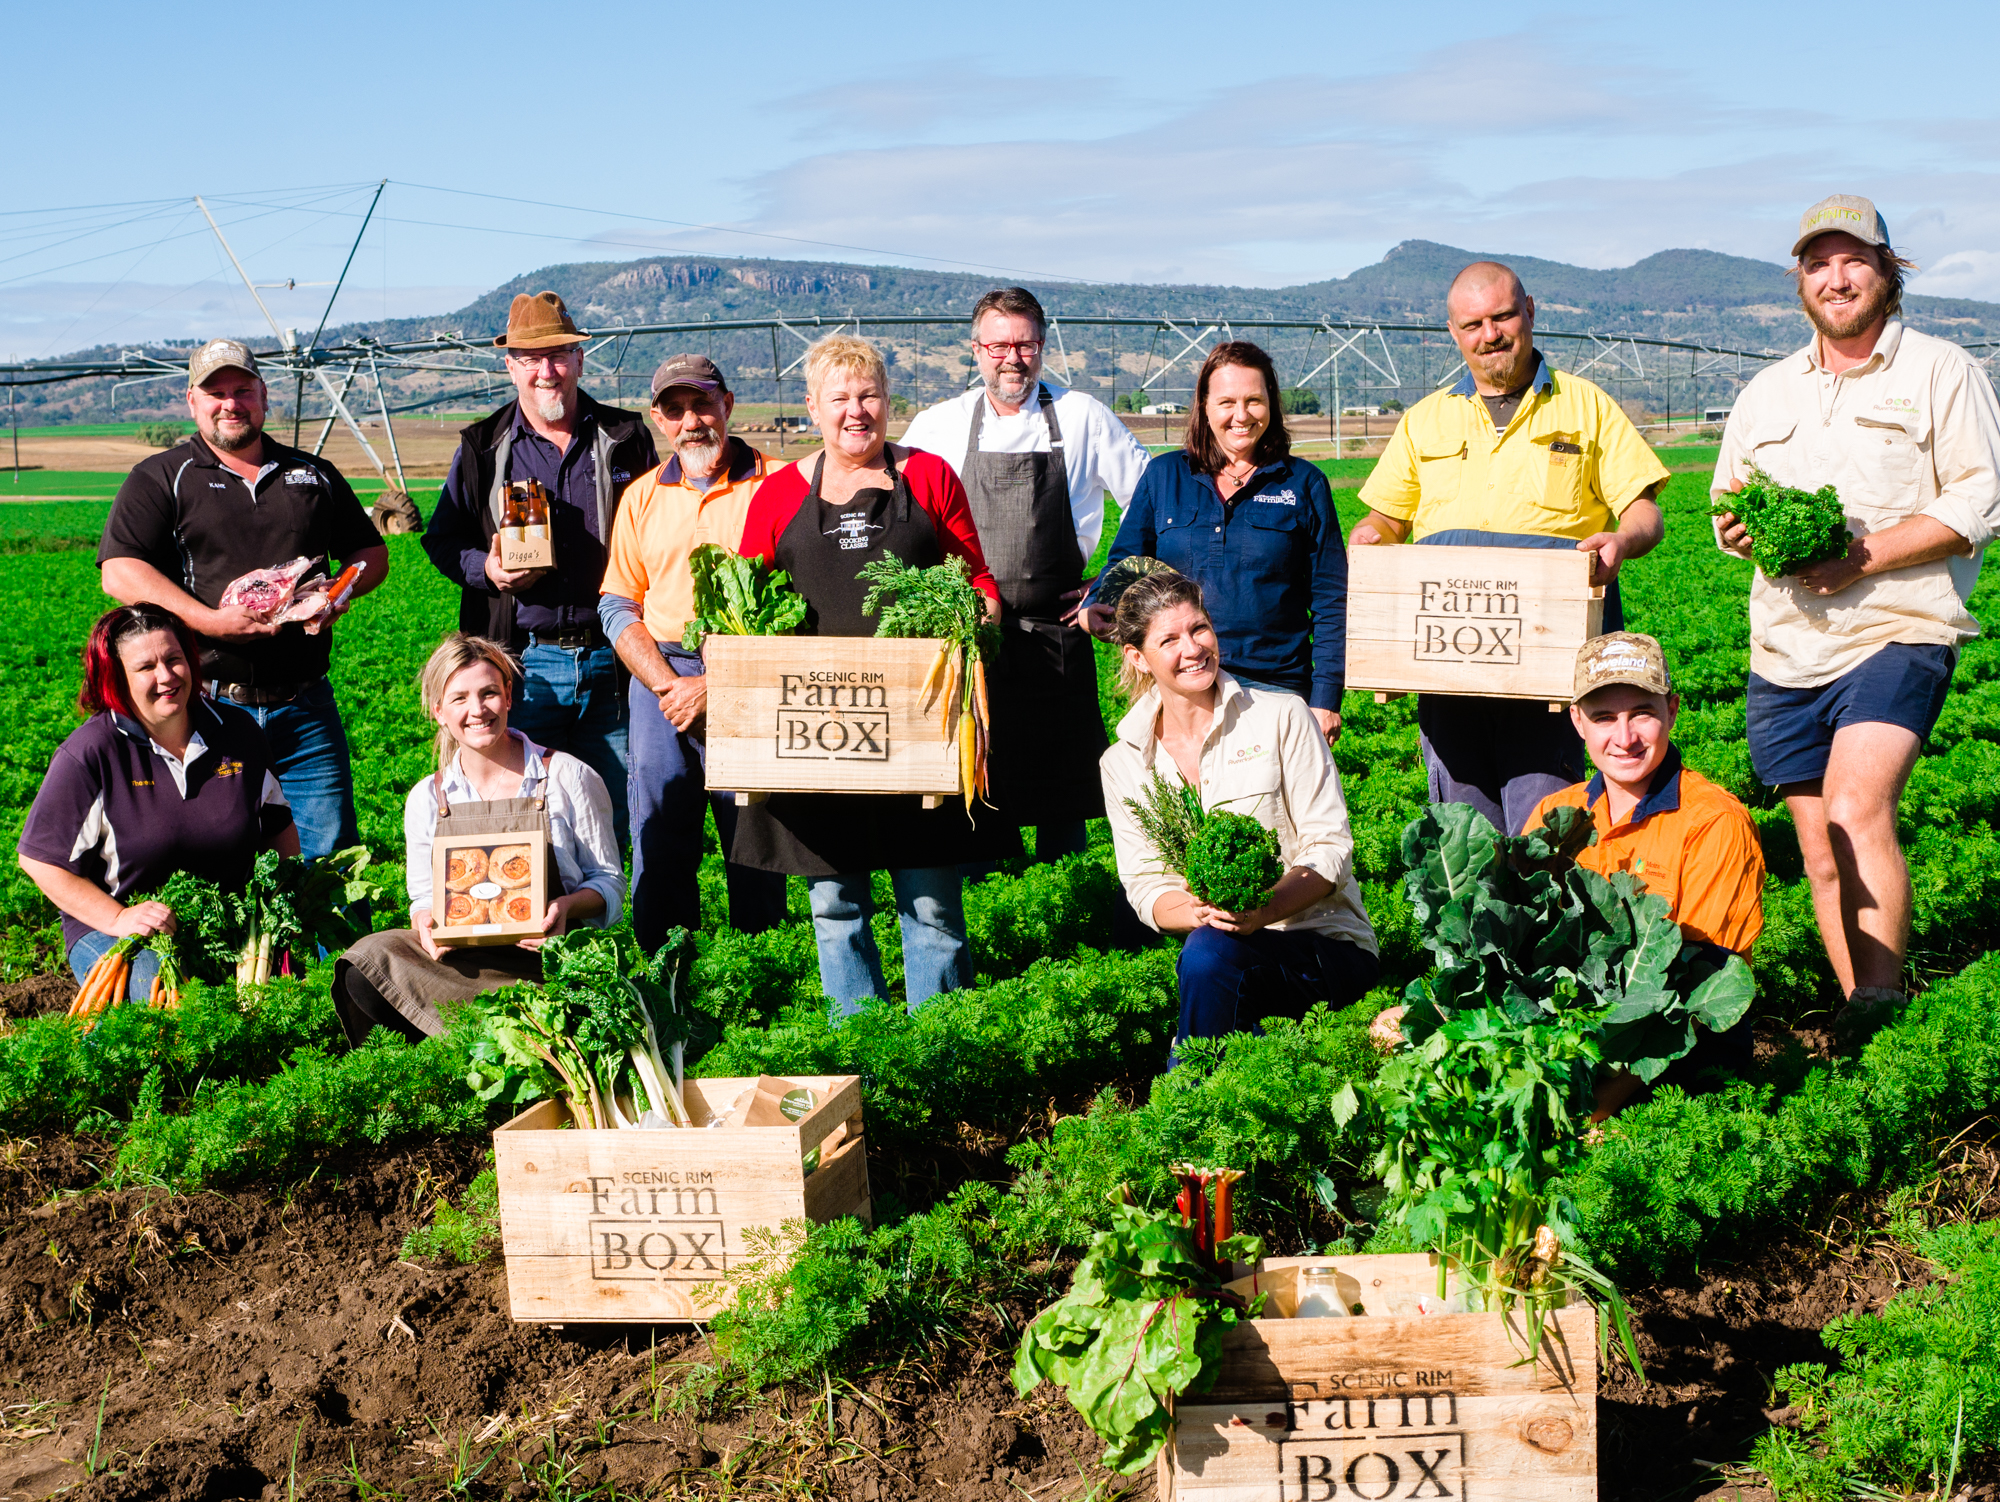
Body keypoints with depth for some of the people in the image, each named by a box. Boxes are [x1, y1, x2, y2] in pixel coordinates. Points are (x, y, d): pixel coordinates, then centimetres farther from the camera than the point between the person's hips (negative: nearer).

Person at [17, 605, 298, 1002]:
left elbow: (279, 828, 17)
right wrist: (117, 919, -15)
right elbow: (40, 858, -6)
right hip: (111, 930, -3)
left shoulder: (238, 731, 5)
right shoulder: (89, 754, -9)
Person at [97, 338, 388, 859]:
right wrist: (211, 621, -19)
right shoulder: (159, 480, 5)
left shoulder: (314, 476, 16)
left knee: (332, 852, 0)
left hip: (304, 707, 3)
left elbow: (372, 553, 23)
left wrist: (341, 592, -1)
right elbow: (119, 573, -7)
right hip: (207, 704, -2)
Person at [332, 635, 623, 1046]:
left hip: (548, 961, -4)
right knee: (368, 959, -25)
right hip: (461, 959, 4)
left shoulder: (567, 777, 1)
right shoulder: (427, 799, 10)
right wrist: (426, 922, -10)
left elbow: (609, 881, 5)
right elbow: (425, 898, 16)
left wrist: (568, 906, -17)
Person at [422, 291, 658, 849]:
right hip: (522, 665, 0)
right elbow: (442, 540, 13)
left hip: (611, 662, 1)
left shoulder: (626, 438, 8)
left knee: (611, 820, 5)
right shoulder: (481, 448, 7)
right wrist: (484, 568, -9)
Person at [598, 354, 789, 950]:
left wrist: (716, 687, -10)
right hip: (659, 677, 4)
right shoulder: (642, 497, 12)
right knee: (657, 840, 4)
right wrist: (667, 684, -4)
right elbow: (617, 606, 13)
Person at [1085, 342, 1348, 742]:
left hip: (1275, 688, -1)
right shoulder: (1163, 476, 10)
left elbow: (1331, 601, 7)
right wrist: (1098, 606, -10)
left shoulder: (1304, 485, 7)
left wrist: (1326, 698, 0)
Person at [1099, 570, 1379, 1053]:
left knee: (1209, 953, -32)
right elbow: (1143, 885, 4)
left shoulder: (1281, 717, -3)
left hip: (1326, 945, -3)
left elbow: (1331, 847, -6)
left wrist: (1265, 910, -25)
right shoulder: (1121, 764, 6)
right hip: (1222, 950, 3)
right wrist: (1197, 912, -20)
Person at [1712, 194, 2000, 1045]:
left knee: (1856, 811, -24)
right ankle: (1855, 1026, 12)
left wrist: (1865, 556, -16)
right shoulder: (1767, 392, 20)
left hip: (1898, 630, -5)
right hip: (1786, 646, 5)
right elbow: (1726, 503, 24)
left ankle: (1879, 1006, -23)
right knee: (1821, 847, 4)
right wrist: (1737, 530, -2)